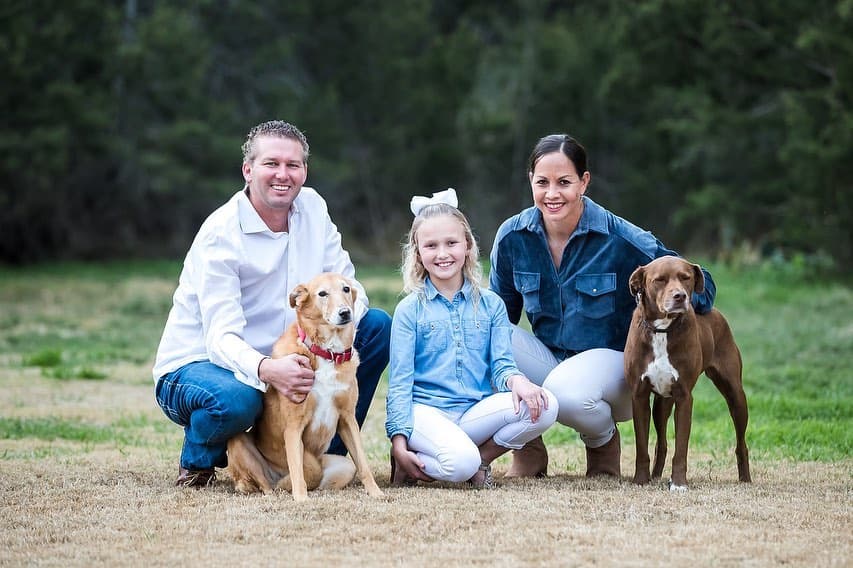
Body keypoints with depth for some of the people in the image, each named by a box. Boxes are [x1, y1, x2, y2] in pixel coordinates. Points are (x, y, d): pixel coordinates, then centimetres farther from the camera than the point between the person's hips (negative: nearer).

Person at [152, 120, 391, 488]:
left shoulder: (312, 207, -1)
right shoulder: (221, 234, -22)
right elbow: (221, 338, -30)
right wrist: (266, 370, -52)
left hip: (282, 362, 7)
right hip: (197, 364, -7)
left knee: (377, 324, -4)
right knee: (236, 399, -41)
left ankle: (329, 448, 2)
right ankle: (198, 462, -5)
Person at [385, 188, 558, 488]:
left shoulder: (491, 305, 12)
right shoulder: (409, 310, 3)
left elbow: (501, 363, 6)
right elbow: (400, 381, 0)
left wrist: (517, 381, -20)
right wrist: (399, 441, -12)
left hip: (475, 413, 4)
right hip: (427, 412, -4)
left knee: (544, 407, -21)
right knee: (460, 462, -35)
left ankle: (481, 458, -3)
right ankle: (407, 463, -3)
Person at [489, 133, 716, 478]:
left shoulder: (621, 239, -15)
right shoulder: (512, 236, -5)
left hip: (610, 357, -4)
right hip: (547, 356, 4)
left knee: (565, 392, -38)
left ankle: (603, 440, 2)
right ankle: (527, 448, -3)